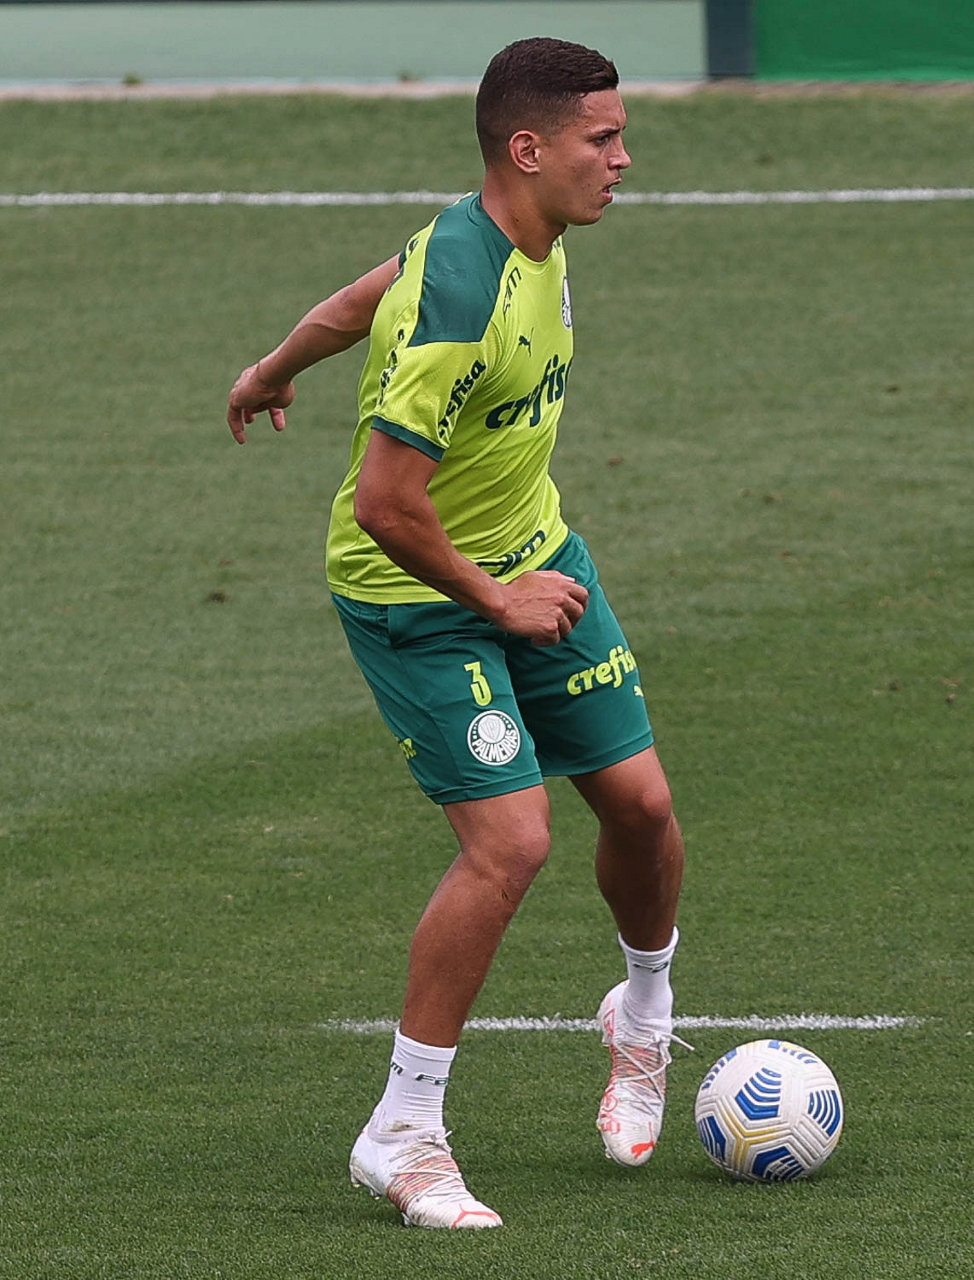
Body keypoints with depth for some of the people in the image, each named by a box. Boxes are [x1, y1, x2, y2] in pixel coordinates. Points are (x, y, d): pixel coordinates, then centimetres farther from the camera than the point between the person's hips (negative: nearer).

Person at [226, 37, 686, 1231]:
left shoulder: (529, 239, -3)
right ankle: (401, 1136, -4)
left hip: (529, 555, 8)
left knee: (640, 802, 8)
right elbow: (385, 503, -30)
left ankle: (644, 1017, 39)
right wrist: (496, 601, -17)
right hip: (414, 594, -8)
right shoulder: (459, 301, -32)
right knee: (509, 843, -17)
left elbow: (367, 295, 16)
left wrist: (277, 368, 32)